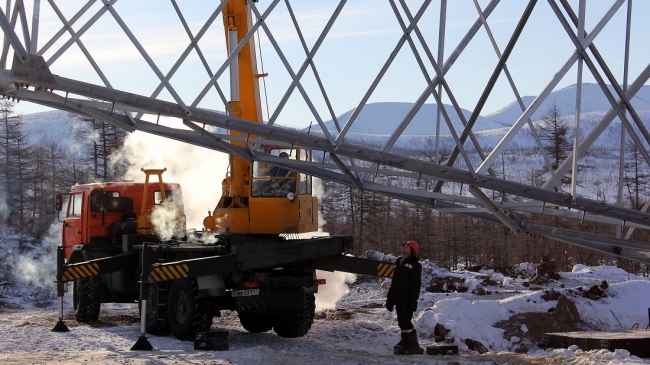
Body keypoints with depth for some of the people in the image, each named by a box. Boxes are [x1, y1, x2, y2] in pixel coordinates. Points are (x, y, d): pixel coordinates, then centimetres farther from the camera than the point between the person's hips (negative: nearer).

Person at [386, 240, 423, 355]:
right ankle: (405, 346, 10)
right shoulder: (399, 263, 18)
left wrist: (413, 300, -21)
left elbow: (416, 284, -13)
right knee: (402, 323, 7)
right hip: (399, 299, 8)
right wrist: (390, 299, 18)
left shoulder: (414, 265, -6)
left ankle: (415, 347, -7)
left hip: (408, 301, -8)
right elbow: (394, 283, 21)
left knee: (405, 322, -12)